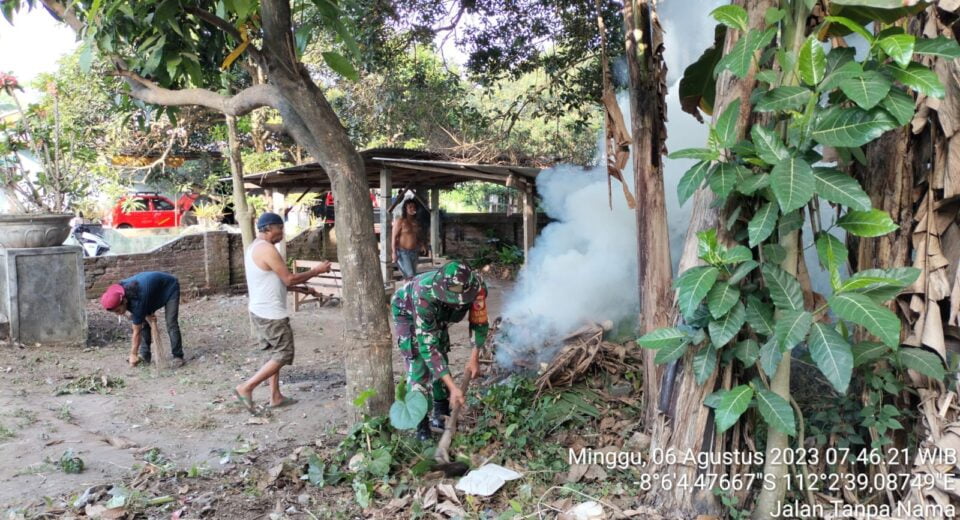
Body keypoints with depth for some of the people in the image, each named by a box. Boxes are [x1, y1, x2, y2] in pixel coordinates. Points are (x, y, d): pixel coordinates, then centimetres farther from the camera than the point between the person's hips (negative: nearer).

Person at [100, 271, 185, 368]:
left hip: (170, 287, -8)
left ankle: (178, 357, -9)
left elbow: (137, 332, -26)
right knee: (143, 322, -1)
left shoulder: (137, 301, -38)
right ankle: (145, 355, 7)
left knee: (171, 324, -17)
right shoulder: (121, 291, -20)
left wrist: (133, 354, -17)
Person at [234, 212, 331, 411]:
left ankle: (275, 396, 22)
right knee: (283, 355, -1)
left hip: (260, 310, 10)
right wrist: (316, 271, -7)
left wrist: (301, 289, 17)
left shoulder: (253, 248, 13)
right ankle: (246, 387, 0)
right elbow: (289, 278, -18)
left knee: (276, 354, 17)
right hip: (270, 313, -10)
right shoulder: (267, 249, -20)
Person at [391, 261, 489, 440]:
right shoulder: (425, 295, -47)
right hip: (408, 313, -4)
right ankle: (421, 426, -5)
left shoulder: (477, 285, -35)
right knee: (418, 368, -13)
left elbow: (479, 321, -14)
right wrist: (453, 387, -44)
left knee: (441, 361, 6)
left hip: (437, 316, 5)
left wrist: (474, 358, -20)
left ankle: (441, 416, 21)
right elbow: (427, 346, -43)